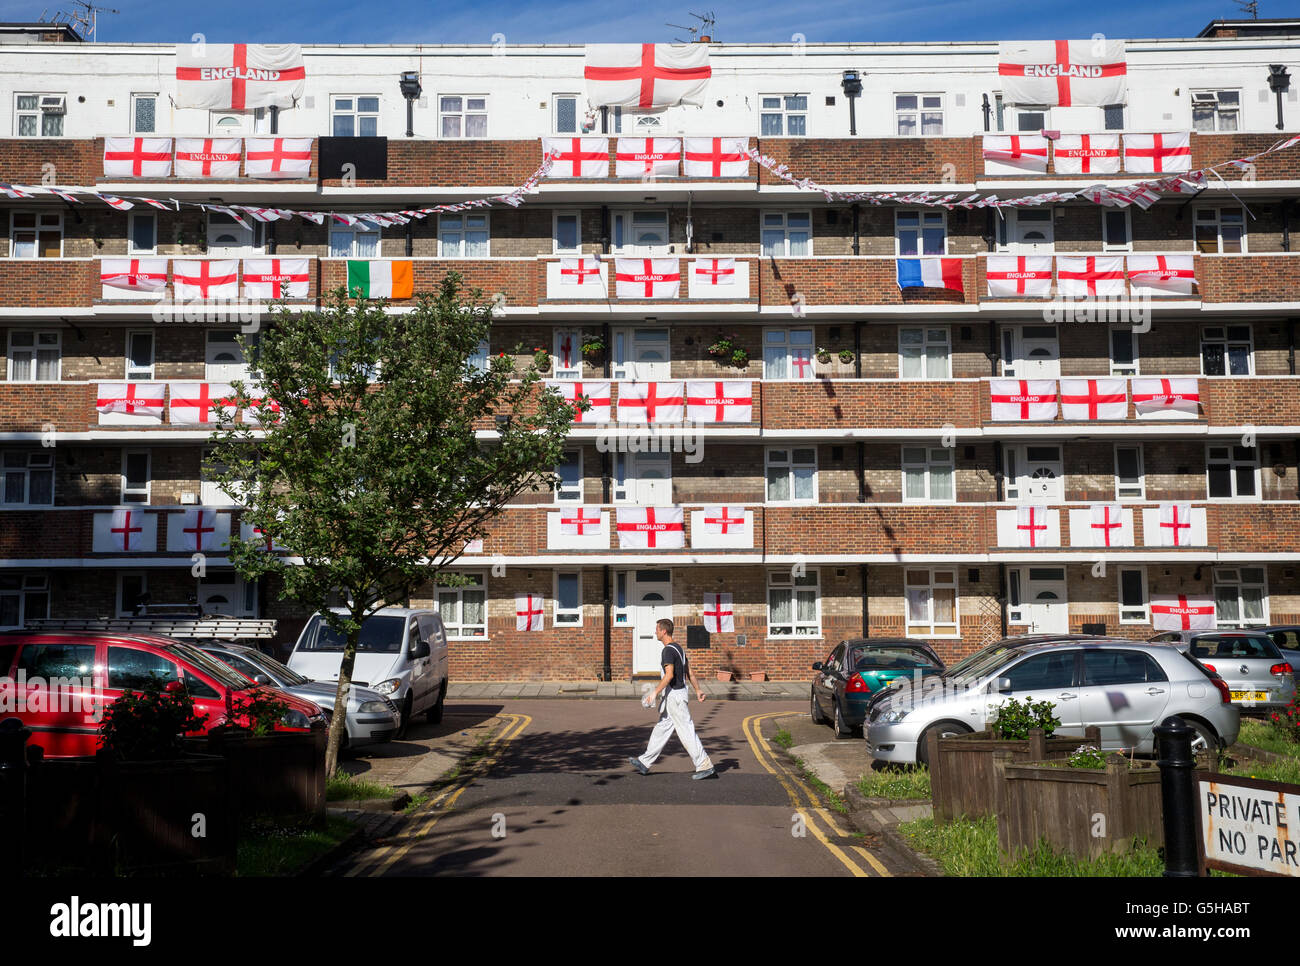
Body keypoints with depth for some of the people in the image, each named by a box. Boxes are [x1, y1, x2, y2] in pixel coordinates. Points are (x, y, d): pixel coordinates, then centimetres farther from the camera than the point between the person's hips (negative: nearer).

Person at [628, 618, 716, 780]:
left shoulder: (668, 651, -17)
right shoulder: (678, 648, 14)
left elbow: (669, 675, -26)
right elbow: (689, 672, 18)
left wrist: (655, 692, -22)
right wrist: (697, 690, 22)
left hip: (675, 696, -10)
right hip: (673, 697, 10)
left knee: (687, 732, -7)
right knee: (661, 729, 15)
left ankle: (705, 767, -5)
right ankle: (644, 763, 24)